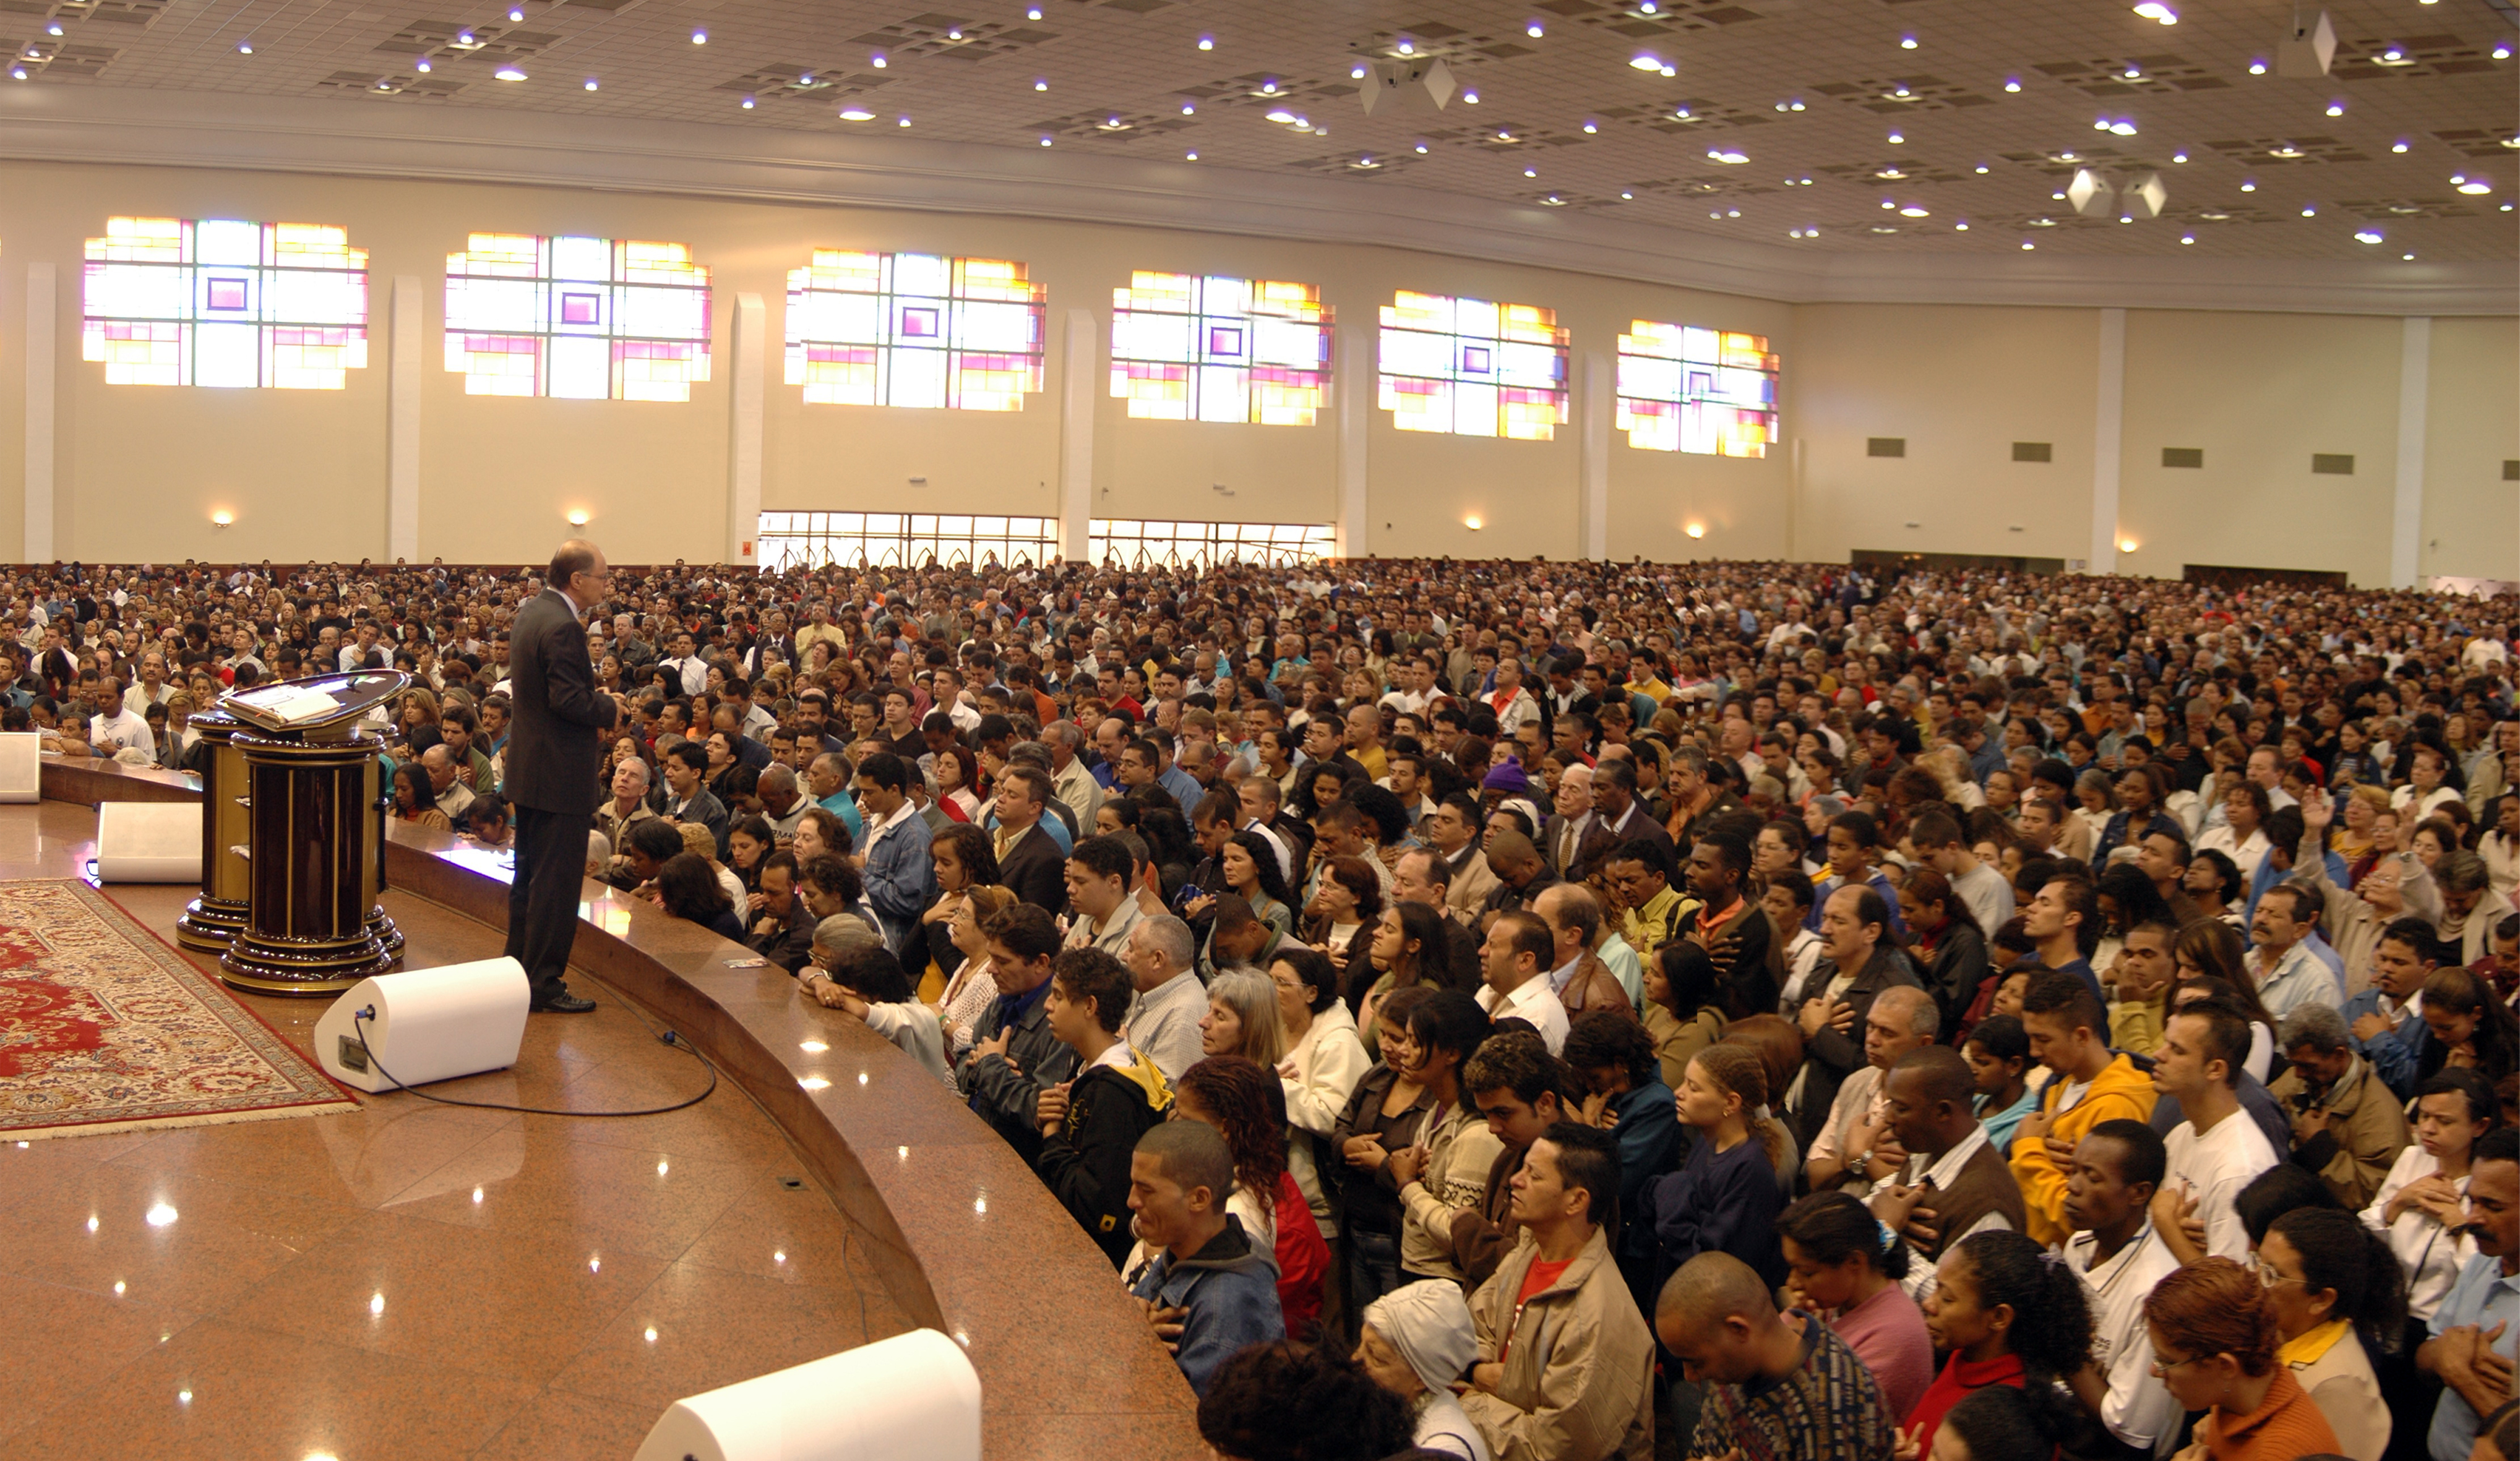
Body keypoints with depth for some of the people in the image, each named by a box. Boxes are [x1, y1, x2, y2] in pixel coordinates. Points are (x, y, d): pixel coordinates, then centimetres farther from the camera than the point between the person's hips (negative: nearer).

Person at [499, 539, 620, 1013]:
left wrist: (594, 713, 10)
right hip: (561, 774, -10)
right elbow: (569, 700, -26)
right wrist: (609, 710, -8)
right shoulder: (563, 627, -21)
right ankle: (544, 983, 2)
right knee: (557, 880, -3)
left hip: (527, 768, 10)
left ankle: (519, 969, 27)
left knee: (529, 875, 18)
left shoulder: (529, 614, 10)